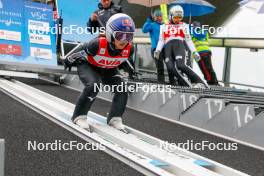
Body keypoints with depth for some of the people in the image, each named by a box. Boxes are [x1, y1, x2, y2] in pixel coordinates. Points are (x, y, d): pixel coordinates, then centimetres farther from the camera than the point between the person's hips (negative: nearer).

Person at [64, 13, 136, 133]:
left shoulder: (129, 49, -27)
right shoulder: (98, 44, -41)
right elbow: (81, 51, -20)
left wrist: (130, 69, 17)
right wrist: (69, 61, -4)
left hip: (109, 69, 5)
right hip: (87, 65, -5)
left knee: (122, 89, -14)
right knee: (93, 85, -31)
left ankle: (115, 119, 1)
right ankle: (79, 116, -13)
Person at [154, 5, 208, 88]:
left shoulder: (184, 26, 24)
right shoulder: (164, 27, 27)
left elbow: (188, 40, 18)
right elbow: (161, 40, 20)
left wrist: (194, 52, 6)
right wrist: (158, 50, 2)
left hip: (179, 45, -2)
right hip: (168, 46, 2)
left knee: (180, 65, -29)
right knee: (170, 68, -24)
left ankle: (200, 82, -29)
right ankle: (187, 84, -26)